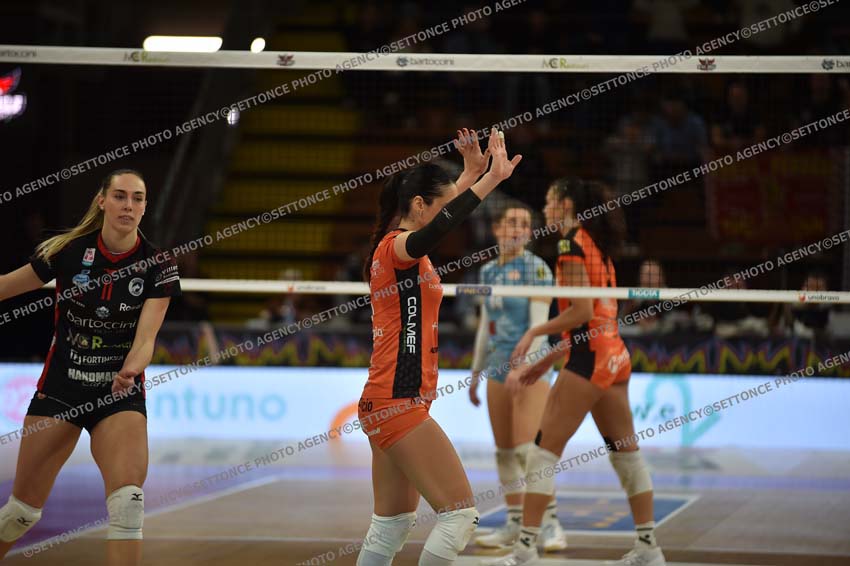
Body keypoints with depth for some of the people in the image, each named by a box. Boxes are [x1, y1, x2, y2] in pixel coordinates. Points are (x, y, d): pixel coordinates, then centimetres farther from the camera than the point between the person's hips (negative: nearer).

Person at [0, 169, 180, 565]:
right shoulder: (68, 250, -8)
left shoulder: (159, 266, -7)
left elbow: (145, 338, -14)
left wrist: (130, 371, -34)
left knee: (128, 499, -22)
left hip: (121, 394, 0)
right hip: (60, 386, 0)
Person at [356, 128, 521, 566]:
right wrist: (490, 178, -42)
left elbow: (440, 217, 37)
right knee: (460, 514, -11)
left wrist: (472, 172, 38)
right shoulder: (396, 246, -13)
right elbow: (433, 232, -38)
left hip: (387, 403, 10)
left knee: (392, 526, 12)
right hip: (399, 403, -10)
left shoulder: (398, 245, 14)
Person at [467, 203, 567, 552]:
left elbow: (539, 323, -13)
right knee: (504, 451, 6)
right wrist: (476, 372, 20)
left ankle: (551, 524, -10)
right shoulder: (488, 271, 12)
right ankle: (514, 525, 12)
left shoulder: (536, 268, -6)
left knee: (527, 448, -14)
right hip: (499, 365, 6)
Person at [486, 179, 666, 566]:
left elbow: (581, 311, -17)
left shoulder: (572, 243, -9)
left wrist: (534, 332, -6)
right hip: (614, 356, 9)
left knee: (545, 448, -7)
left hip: (589, 356, -9)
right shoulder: (595, 243, 18)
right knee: (625, 450, 12)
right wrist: (546, 362, 19)